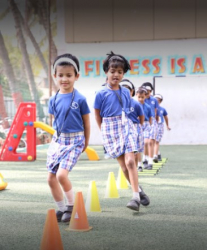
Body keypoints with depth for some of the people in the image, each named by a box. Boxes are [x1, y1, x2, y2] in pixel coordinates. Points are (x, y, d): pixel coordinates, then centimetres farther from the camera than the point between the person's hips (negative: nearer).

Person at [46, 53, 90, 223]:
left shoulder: (80, 99, -9)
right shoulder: (53, 100, 2)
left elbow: (86, 123, 0)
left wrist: (86, 143, 7)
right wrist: (58, 137, 14)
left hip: (75, 141, -5)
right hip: (57, 140, 5)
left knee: (62, 174, -20)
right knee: (51, 178, 5)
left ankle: (72, 206, 4)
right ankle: (61, 209, 24)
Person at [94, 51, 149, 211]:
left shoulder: (126, 92, 2)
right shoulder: (101, 94, -7)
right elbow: (98, 115, 2)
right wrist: (105, 131, 8)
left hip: (127, 127, 1)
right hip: (110, 130, -1)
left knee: (130, 161, -13)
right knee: (123, 165, 2)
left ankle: (136, 197, -12)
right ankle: (138, 190, 21)